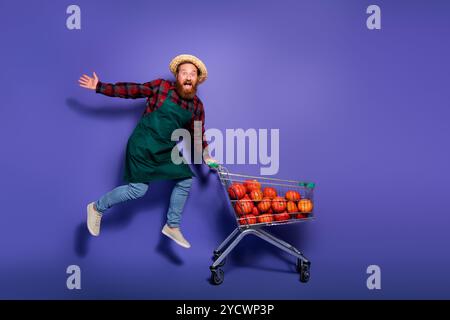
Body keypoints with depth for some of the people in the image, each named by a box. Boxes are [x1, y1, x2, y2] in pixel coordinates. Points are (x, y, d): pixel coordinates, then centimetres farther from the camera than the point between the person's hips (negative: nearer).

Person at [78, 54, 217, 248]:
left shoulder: (197, 105, 3)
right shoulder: (161, 86, -10)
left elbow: (197, 134, 10)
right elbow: (130, 90, -4)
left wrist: (207, 156, -1)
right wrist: (99, 87, -3)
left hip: (166, 150, 6)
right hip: (143, 146, -6)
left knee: (185, 181, 3)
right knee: (138, 189, -9)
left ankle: (172, 227, 20)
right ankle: (97, 208, 17)